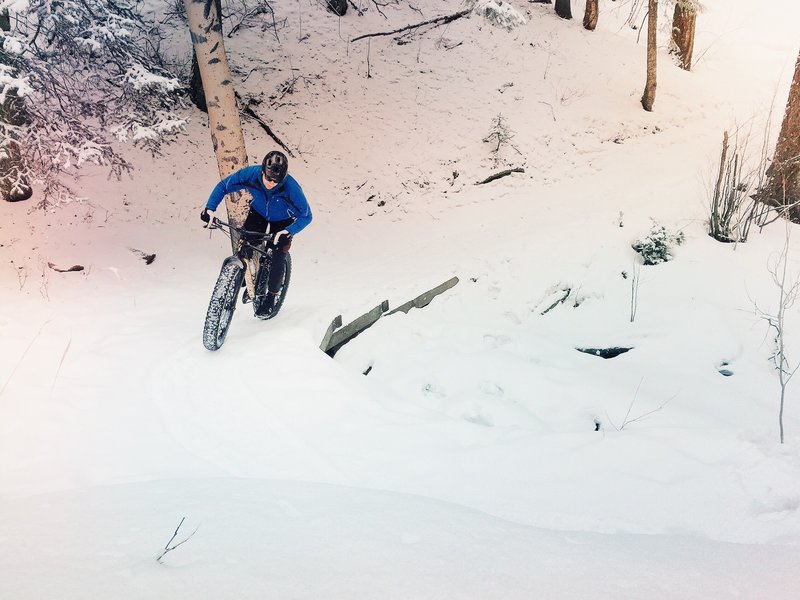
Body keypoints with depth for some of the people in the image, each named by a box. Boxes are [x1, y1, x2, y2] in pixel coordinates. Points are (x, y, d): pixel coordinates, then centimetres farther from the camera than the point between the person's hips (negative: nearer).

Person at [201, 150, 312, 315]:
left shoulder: (291, 188, -38)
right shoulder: (250, 174, -32)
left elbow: (306, 216, -28)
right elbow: (223, 186, -17)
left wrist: (288, 232, -44)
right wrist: (210, 208, -30)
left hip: (283, 222, -2)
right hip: (258, 214, 2)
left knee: (278, 260, -12)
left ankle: (271, 295, 15)